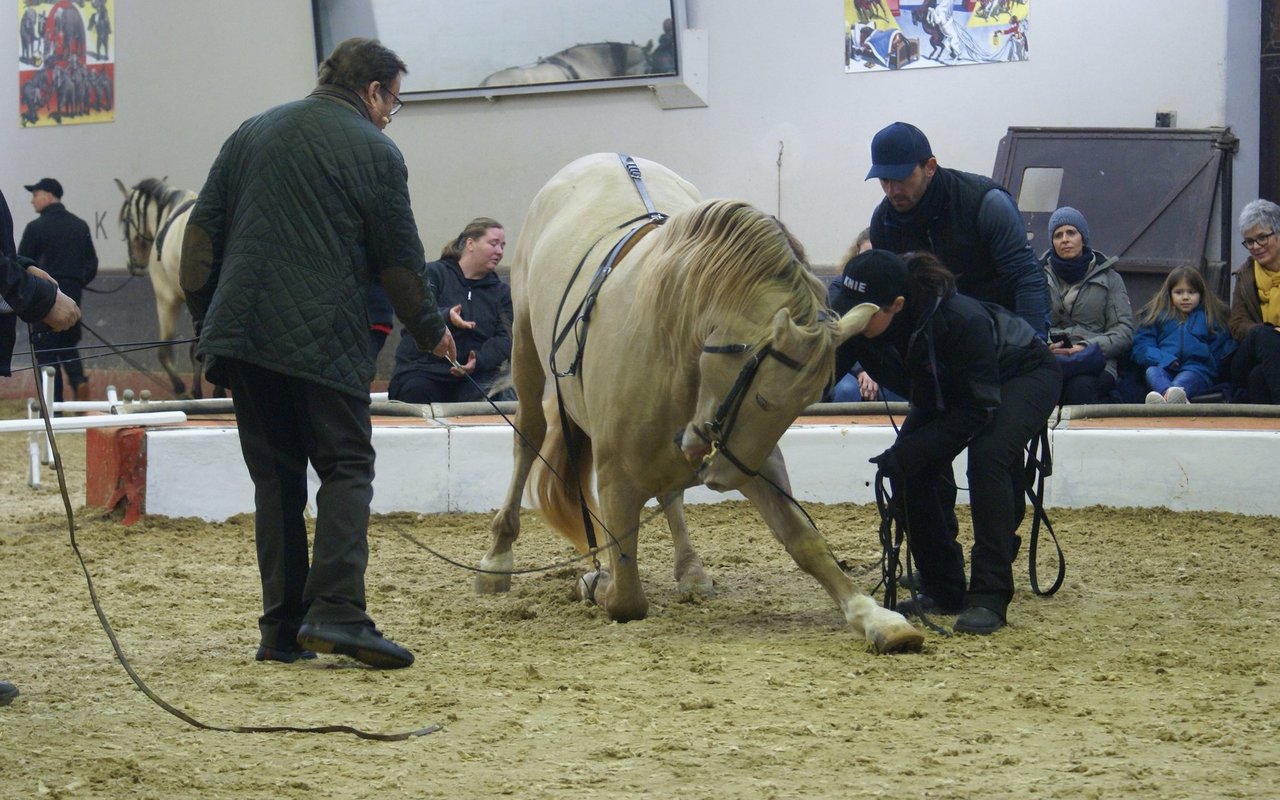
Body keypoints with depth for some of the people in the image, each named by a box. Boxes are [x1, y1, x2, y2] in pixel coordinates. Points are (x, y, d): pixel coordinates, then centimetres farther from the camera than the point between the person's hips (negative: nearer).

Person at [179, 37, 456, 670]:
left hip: (240, 333, 5)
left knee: (275, 477, 9)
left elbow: (201, 233, 14)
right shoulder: (375, 152, 0)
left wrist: (206, 317, 19)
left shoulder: (252, 133, 16)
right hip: (325, 342, -5)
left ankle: (281, 629, 6)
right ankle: (336, 610, -16)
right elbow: (400, 261, 3)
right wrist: (431, 330, 17)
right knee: (346, 468, 1)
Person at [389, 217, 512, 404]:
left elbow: (504, 339, 4)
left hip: (475, 376, 1)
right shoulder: (434, 273, 5)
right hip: (423, 370, -1)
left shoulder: (502, 292, 18)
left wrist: (478, 361, -17)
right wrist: (446, 317, -34)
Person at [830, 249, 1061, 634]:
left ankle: (990, 598, -28)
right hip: (945, 386, 7)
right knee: (914, 462, -12)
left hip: (1026, 374, -7)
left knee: (988, 454, -30)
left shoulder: (961, 320, -41)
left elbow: (977, 410, -34)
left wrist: (907, 453, -38)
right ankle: (943, 590, 1)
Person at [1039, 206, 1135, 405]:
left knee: (1080, 386, -38)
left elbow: (1124, 331, 8)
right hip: (1049, 359, 0)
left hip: (1093, 361, 0)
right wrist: (1044, 346, -12)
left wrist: (1087, 347, -10)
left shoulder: (1108, 278, 17)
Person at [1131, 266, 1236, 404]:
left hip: (1197, 368, -1)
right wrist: (1163, 359, -8)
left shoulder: (1210, 317, 23)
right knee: (1152, 372, -34)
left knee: (1189, 377, -37)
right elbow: (1141, 345, 11)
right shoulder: (1158, 315, 23)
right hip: (1163, 368, 1)